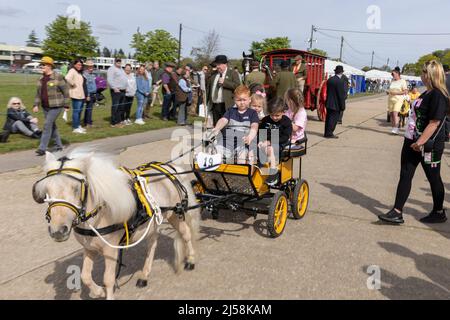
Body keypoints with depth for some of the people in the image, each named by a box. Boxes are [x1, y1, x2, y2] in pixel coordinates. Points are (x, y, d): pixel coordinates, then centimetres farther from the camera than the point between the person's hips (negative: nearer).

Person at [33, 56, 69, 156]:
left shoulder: (58, 77, -11)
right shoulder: (41, 78, 10)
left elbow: (65, 91, -9)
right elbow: (38, 93, 16)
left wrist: (66, 106, -11)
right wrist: (36, 105, 7)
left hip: (56, 106, -8)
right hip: (45, 107, 8)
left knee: (47, 125, -13)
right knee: (52, 126, 13)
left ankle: (42, 148, -9)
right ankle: (59, 146, 27)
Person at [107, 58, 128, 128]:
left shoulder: (121, 69, 22)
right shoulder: (112, 69, -7)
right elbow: (110, 80, -17)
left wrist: (125, 87, 19)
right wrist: (114, 88, -23)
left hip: (122, 91, 9)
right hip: (116, 90, -9)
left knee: (121, 108, 11)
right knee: (115, 107, -9)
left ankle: (119, 121, 19)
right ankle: (114, 123, -7)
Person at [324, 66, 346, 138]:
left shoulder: (329, 80, 5)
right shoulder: (340, 82, -17)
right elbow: (341, 95, -16)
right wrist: (342, 106, -10)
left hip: (328, 103, 7)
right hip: (336, 104, -7)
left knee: (328, 118, 13)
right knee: (334, 119, 1)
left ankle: (327, 133, 20)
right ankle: (329, 134, 2)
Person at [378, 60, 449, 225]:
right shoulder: (427, 94, 12)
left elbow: (434, 123, -23)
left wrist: (420, 142, -25)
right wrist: (416, 141, 18)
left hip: (429, 145, -9)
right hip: (412, 141, 9)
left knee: (433, 178, 8)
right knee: (405, 176, 6)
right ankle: (397, 212, 9)